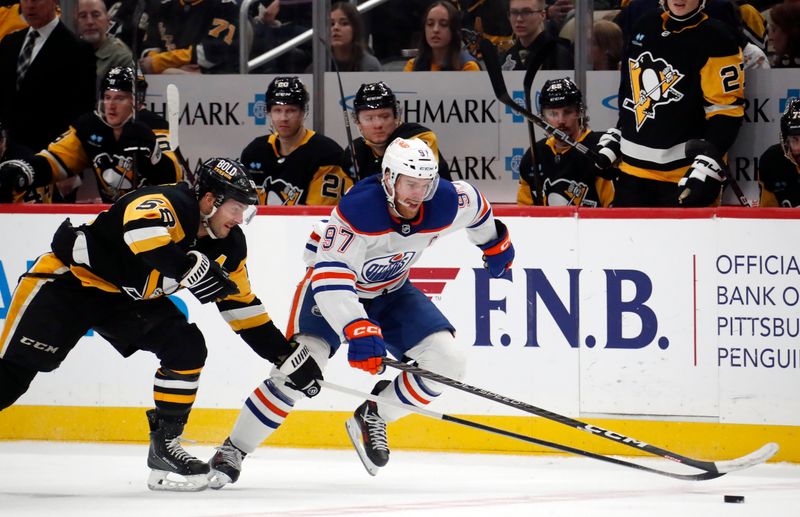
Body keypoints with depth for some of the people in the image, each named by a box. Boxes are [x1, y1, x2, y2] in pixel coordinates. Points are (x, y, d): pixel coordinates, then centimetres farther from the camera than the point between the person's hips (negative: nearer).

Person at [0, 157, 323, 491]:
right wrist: (188, 267, -59)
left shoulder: (227, 244, -2)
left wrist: (286, 355, 7)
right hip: (69, 278, -8)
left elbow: (240, 305, 8)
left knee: (188, 348, -9)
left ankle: (164, 444, 0)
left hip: (128, 299, 8)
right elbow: (140, 228, -51)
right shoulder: (170, 204, -28)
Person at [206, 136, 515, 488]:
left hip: (391, 292, 6)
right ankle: (232, 451, -11)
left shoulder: (445, 204, -20)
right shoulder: (359, 209, -36)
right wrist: (358, 330, -53)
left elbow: (473, 203, 6)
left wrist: (494, 243, 22)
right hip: (329, 285, -6)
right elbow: (329, 276, -42)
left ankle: (372, 419, 9)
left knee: (447, 363, -12)